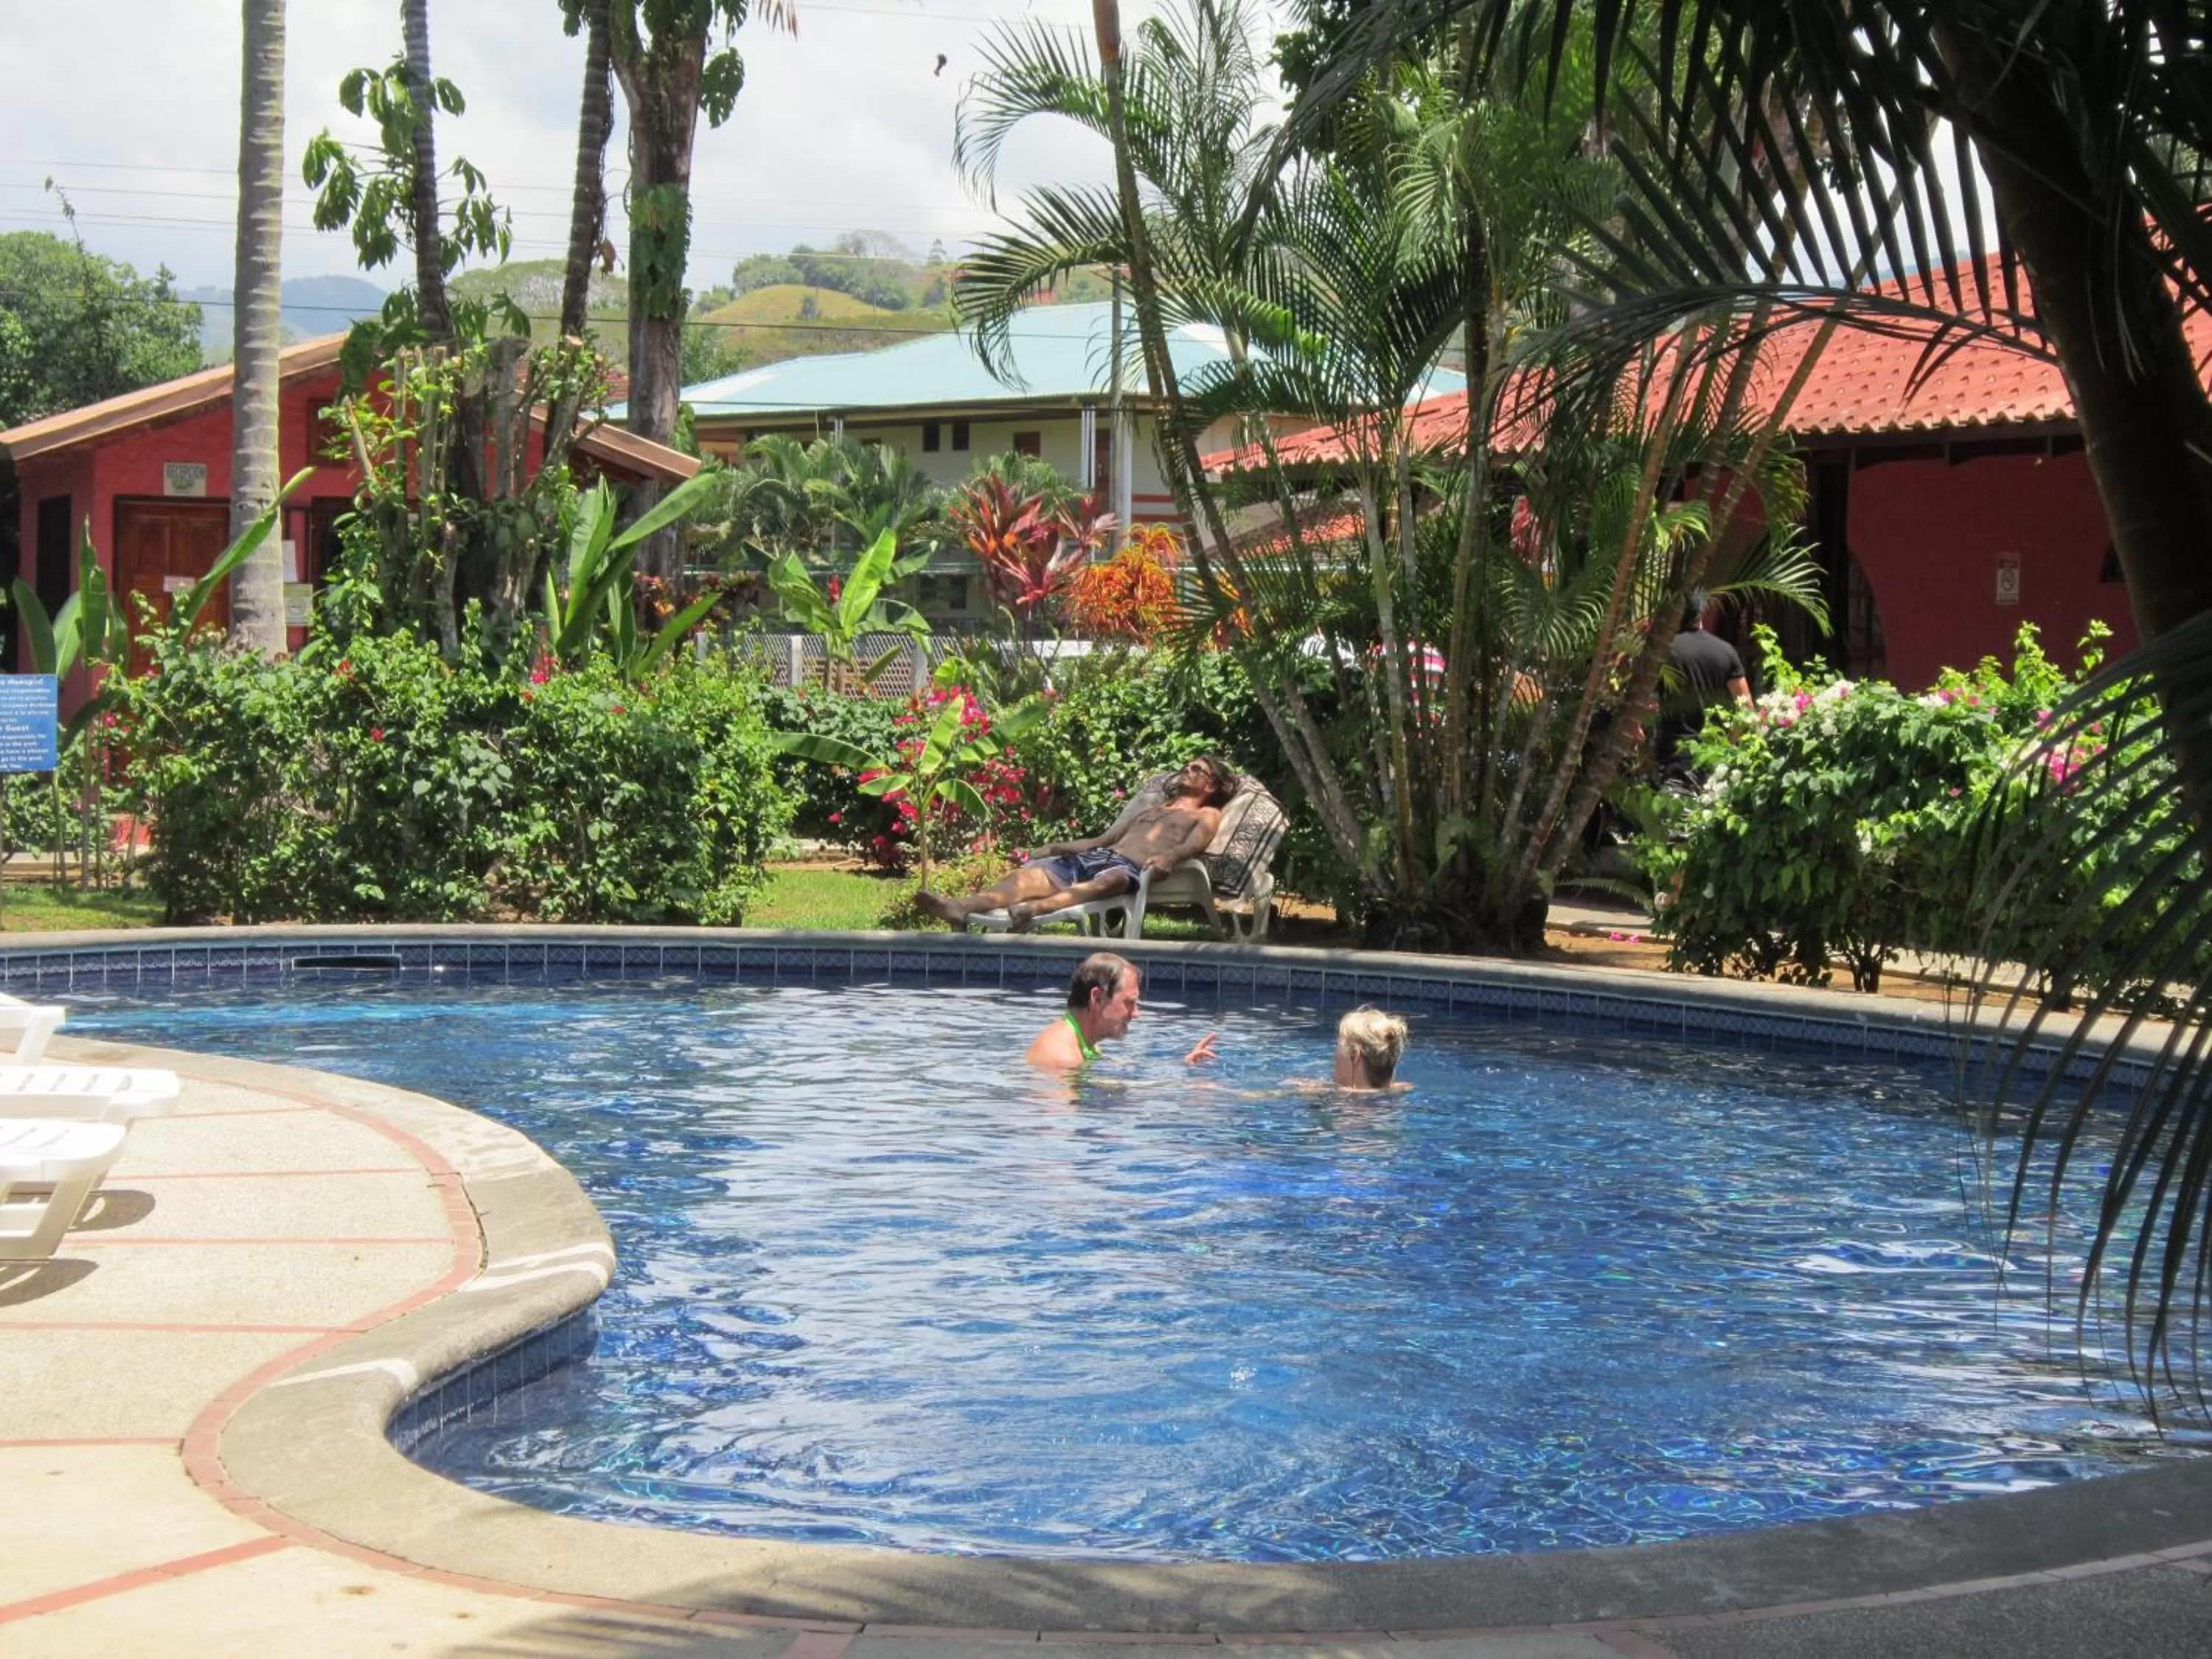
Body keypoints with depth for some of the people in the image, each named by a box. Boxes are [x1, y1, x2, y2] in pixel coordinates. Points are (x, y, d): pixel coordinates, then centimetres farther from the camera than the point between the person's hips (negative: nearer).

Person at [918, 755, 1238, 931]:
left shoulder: (1207, 816, 21)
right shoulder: (1152, 810, 41)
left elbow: (1193, 846, -2)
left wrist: (1169, 856, -25)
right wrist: (1058, 847, 21)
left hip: (1129, 867, -7)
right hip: (1096, 855, 7)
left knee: (1109, 880, -44)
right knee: (1032, 873, -22)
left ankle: (1033, 910, -73)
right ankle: (963, 907, -49)